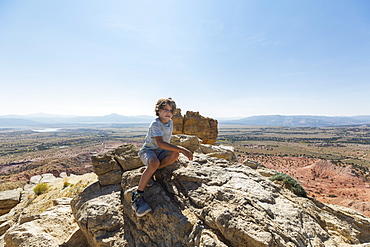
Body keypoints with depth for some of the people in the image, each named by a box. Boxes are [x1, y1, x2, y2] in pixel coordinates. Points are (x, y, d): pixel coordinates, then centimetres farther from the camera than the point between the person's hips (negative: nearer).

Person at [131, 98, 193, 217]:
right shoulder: (155, 124, -21)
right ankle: (137, 196, -25)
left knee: (175, 154, -24)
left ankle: (150, 173, -9)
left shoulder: (170, 122, 4)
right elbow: (160, 143, -35)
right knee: (154, 163, -39)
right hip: (148, 150, -6)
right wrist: (182, 149, -40)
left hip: (161, 151, 7)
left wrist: (177, 151, 7)